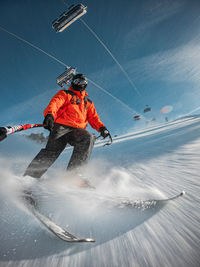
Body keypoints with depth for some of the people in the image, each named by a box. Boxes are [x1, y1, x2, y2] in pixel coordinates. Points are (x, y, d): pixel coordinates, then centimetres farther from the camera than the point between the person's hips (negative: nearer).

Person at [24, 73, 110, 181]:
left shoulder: (88, 102, 31)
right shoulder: (65, 94, 19)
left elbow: (94, 118, 22)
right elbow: (54, 103, -1)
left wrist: (101, 128, 0)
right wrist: (49, 115, -25)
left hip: (77, 130, 2)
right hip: (61, 126, -2)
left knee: (89, 138, -28)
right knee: (52, 150, -19)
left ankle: (73, 172, -28)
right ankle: (30, 176, -9)